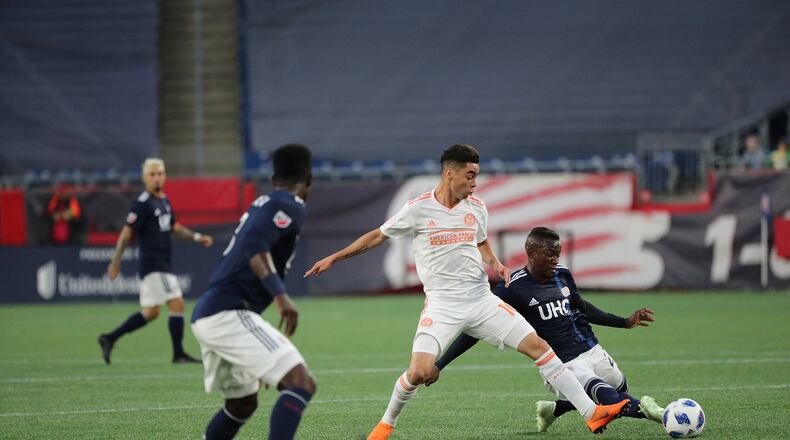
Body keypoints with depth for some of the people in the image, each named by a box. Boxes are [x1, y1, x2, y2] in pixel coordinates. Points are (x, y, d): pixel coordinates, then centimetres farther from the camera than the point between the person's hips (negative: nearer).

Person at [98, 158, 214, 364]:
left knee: (150, 312, 13)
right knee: (177, 303, -10)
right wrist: (115, 262, -15)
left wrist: (197, 237, 15)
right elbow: (127, 233, -14)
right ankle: (178, 354, -4)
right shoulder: (143, 203, -13)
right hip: (152, 263, -9)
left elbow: (174, 227, 26)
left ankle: (109, 339, 19)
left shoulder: (164, 200, 13)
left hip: (162, 263, 9)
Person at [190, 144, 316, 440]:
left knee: (243, 404, 26)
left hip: (206, 315, 10)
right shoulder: (290, 206, -5)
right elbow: (253, 245, -21)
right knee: (301, 383, -18)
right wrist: (280, 294, -30)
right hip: (229, 315, -10)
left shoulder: (261, 204, 22)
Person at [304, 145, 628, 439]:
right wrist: (333, 258, 8)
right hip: (442, 305, -4)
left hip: (481, 299, 4)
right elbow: (377, 236, 7)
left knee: (538, 346, -6)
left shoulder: (476, 208, 6)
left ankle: (592, 414, -3)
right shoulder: (418, 209, -6)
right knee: (419, 372, -21)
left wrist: (495, 264, 3)